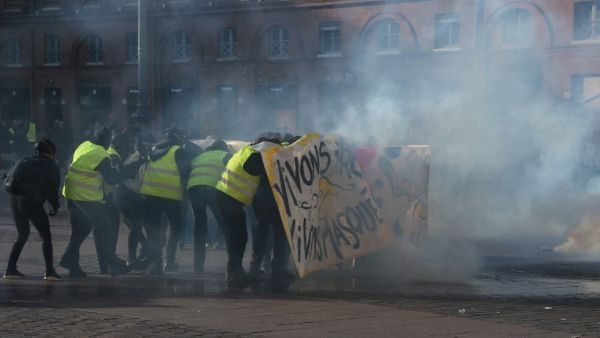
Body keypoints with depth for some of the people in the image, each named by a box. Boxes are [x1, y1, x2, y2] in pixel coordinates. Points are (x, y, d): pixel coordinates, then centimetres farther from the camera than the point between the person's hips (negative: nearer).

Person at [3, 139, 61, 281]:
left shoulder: (24, 162, 20)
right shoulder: (51, 168, 7)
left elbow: (8, 180, 15)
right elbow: (52, 190, 3)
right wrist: (54, 207, 16)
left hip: (14, 199, 5)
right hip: (32, 202, -5)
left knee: (22, 235, 21)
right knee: (46, 237, 5)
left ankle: (10, 269, 15)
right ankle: (50, 271, -4)